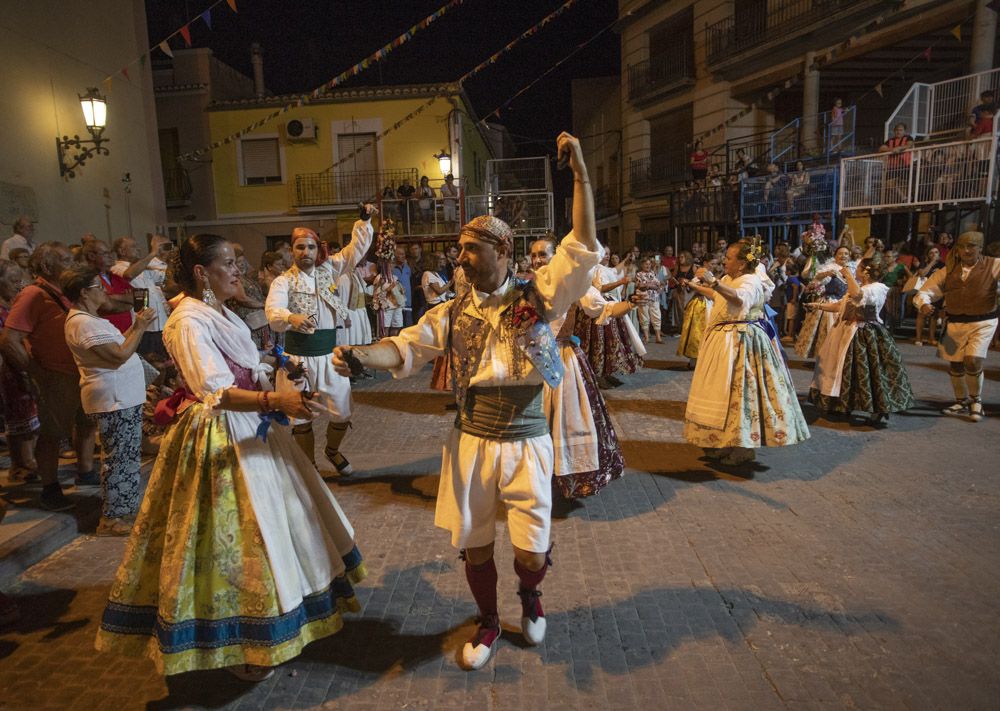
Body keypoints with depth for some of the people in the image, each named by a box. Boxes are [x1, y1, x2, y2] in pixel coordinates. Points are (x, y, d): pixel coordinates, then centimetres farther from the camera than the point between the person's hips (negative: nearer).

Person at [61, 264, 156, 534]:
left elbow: (116, 343, 15)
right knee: (118, 459, -3)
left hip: (123, 397, 11)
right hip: (114, 400, -11)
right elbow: (120, 355, -24)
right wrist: (140, 327, -16)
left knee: (128, 457, 18)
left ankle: (126, 508, 30)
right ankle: (111, 518, 8)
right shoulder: (84, 323, -18)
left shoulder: (89, 319, 16)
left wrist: (135, 326, 7)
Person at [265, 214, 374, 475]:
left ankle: (332, 450, 38)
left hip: (329, 353, 2)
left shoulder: (329, 269, 6)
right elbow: (273, 310, -23)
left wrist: (365, 221, -9)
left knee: (341, 413, 7)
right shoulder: (283, 281, -5)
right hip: (298, 355, -2)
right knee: (301, 416, 8)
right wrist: (291, 318, -44)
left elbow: (357, 248, 4)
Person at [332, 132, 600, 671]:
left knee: (531, 554, 5)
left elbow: (584, 246, -10)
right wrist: (358, 355, -23)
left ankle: (529, 597, 43)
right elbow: (406, 348, -3)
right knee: (475, 545, 13)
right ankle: (488, 624, 42)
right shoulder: (453, 313, 3)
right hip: (471, 441, 2)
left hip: (526, 442, -2)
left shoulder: (539, 297, -3)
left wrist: (579, 171, -13)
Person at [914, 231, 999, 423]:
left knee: (972, 361, -17)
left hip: (983, 322, -3)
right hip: (955, 323, 4)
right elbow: (924, 293, 1)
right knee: (955, 365, 11)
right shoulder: (947, 271, 2)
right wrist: (924, 303, -21)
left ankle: (976, 400, 10)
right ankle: (962, 401, 35)